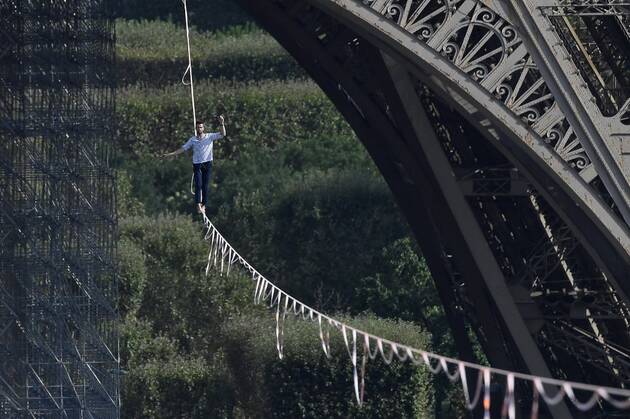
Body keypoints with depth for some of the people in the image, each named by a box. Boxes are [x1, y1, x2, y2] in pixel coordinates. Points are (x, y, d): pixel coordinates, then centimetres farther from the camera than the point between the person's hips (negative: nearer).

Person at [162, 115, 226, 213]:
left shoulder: (210, 136, 6)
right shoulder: (192, 139, 10)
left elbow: (222, 134, -1)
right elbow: (183, 148, 12)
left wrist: (222, 124, -18)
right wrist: (170, 154, 7)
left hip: (207, 164, 0)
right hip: (197, 165, 0)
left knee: (205, 186, -2)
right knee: (198, 185, -12)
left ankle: (204, 205, 5)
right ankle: (198, 205, -19)